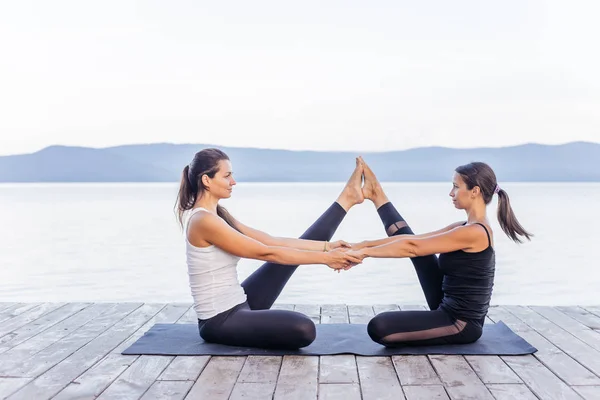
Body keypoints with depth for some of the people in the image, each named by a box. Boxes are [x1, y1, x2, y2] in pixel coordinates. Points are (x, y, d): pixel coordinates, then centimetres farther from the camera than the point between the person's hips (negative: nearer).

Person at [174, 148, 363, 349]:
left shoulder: (217, 214, 8)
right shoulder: (204, 221, -22)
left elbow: (271, 241, 6)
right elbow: (266, 253, -21)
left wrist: (326, 246, 3)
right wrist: (325, 258, -15)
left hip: (237, 303, 9)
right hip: (220, 321, -9)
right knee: (304, 329, -26)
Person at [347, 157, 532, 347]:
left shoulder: (474, 232, -22)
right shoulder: (466, 227, 7)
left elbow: (412, 247, -23)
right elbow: (413, 240, 5)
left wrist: (365, 252, -16)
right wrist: (364, 245, 0)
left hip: (461, 323, -9)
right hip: (448, 307, 9)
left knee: (378, 327, -20)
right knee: (414, 245, 12)